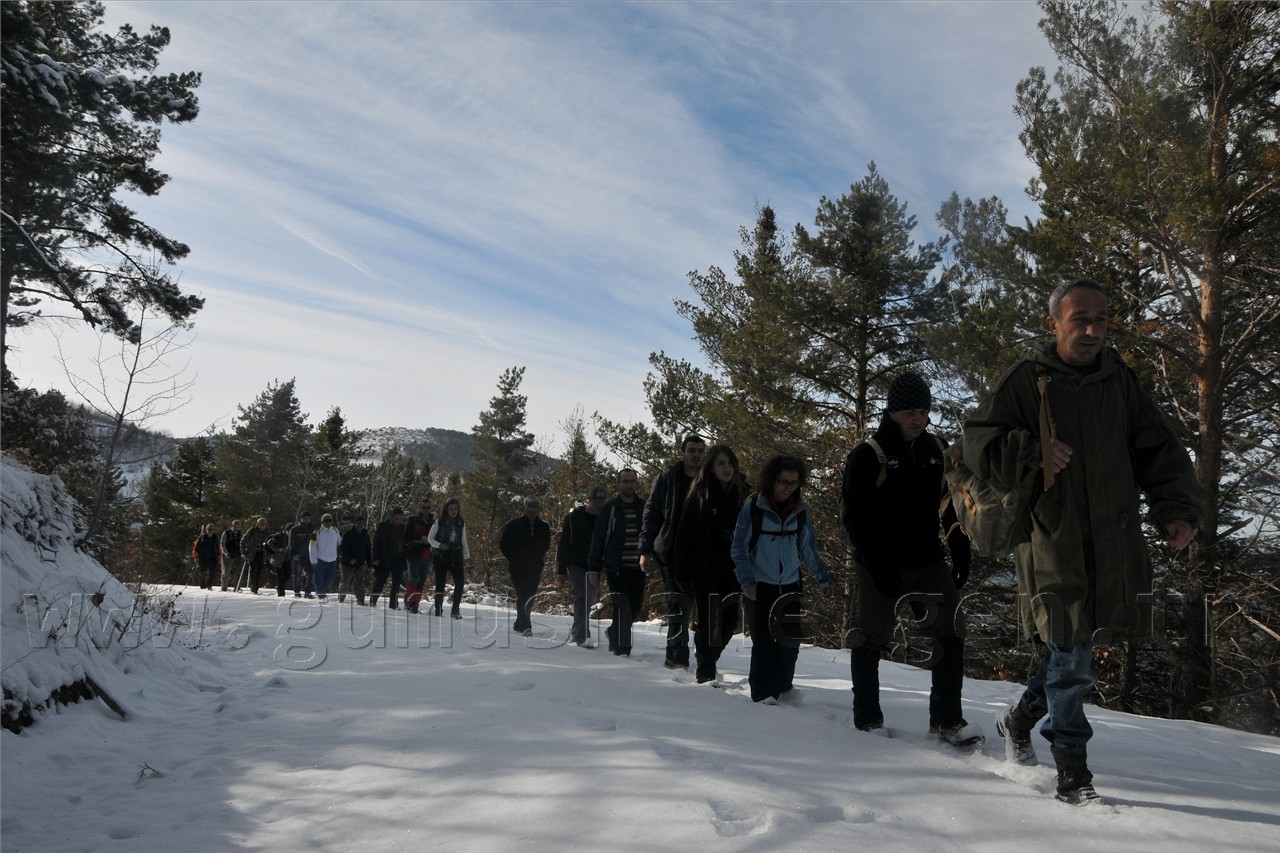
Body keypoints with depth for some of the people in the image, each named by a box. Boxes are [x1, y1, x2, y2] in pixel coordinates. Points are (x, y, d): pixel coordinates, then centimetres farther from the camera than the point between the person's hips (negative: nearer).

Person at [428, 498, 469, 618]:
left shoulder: (461, 523, 8)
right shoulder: (439, 522, -2)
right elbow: (430, 538, 1)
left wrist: (467, 556, 10)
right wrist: (439, 545, -17)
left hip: (455, 556, 3)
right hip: (440, 555, -3)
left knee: (460, 583, -9)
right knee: (440, 583, -2)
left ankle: (455, 609, 0)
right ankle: (438, 609, 8)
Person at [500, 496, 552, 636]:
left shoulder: (544, 527, 5)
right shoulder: (514, 524, -3)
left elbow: (546, 546, 19)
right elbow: (503, 544, 5)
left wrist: (539, 559, 11)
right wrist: (512, 558, 5)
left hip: (535, 568, 3)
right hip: (517, 567, -3)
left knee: (530, 597, 6)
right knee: (522, 595, -14)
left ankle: (519, 624, 21)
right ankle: (525, 626, -17)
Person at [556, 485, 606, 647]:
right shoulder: (574, 517, -4)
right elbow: (563, 543, -4)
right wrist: (561, 568, -7)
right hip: (576, 564, -4)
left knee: (588, 599, 9)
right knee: (582, 596, -16)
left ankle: (576, 632, 27)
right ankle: (582, 636, -18)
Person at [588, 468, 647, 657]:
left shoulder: (644, 509, 7)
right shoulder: (609, 509, -1)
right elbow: (597, 540, -1)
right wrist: (593, 568, -4)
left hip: (638, 570, 3)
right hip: (616, 569, -3)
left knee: (636, 609, 8)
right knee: (623, 609, -8)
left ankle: (614, 633, 34)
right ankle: (622, 648, 5)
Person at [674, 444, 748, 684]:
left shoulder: (741, 495, 6)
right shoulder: (699, 497, -4)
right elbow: (684, 536, -5)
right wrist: (683, 573, -9)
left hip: (732, 572, 4)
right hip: (705, 572, -4)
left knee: (730, 619, 7)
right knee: (709, 620, -1)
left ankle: (707, 658, 30)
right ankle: (705, 671, 13)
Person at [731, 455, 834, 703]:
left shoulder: (800, 512, 4)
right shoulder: (753, 508, -7)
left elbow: (809, 549, 12)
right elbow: (739, 547, -5)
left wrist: (823, 578, 9)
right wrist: (746, 580, -13)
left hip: (790, 585, 4)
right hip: (761, 585, -4)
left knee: (791, 640, 6)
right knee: (764, 641, -6)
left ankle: (783, 687, 22)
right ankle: (763, 692, 1)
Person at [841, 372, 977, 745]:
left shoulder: (936, 451, 9)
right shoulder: (868, 455, -8)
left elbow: (951, 507, 18)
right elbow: (854, 517, -11)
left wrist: (960, 552, 10)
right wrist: (876, 566, -16)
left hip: (929, 563, 5)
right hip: (882, 567, -5)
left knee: (950, 635, 0)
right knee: (871, 640, 3)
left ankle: (947, 718, 9)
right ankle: (867, 717, 18)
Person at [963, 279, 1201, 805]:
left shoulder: (1120, 380, 10)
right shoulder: (1026, 379, -3)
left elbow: (1159, 451, 13)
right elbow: (978, 443, -6)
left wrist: (1177, 509, -1)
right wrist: (1031, 453, -24)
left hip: (1114, 540, 5)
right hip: (1051, 538, -4)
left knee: (1077, 642, 10)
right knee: (1070, 653, -4)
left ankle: (1022, 717, 35)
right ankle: (1072, 771, 11)